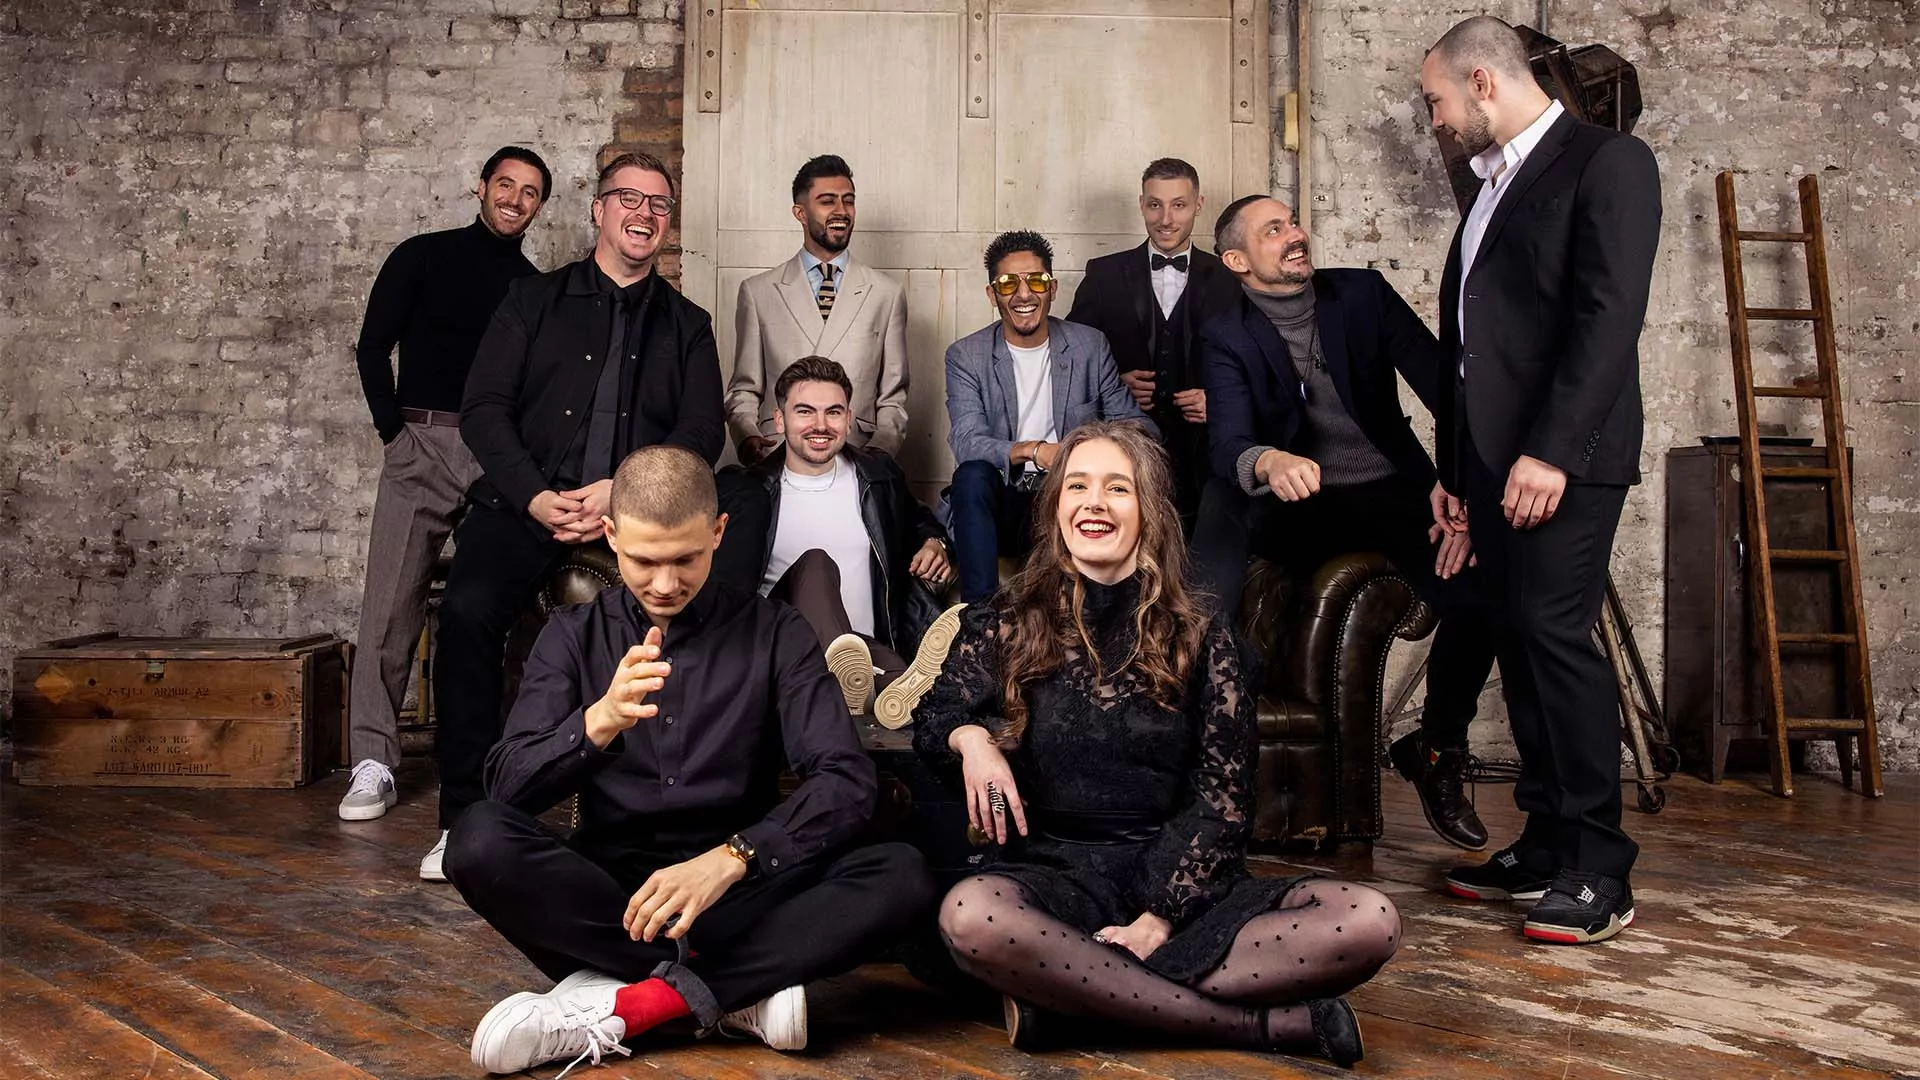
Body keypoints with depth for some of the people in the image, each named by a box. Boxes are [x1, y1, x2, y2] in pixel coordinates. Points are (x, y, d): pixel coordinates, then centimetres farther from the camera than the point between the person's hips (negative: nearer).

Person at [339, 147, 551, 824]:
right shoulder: (423, 257, 10)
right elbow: (373, 347, 6)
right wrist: (394, 431, -3)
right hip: (422, 445, -2)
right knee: (391, 604, -7)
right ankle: (373, 763, -1)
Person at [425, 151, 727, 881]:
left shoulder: (687, 325, 19)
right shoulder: (534, 300, 17)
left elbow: (702, 431, 6)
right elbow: (483, 408, 6)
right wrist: (534, 497, -10)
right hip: (529, 502, 0)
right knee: (468, 608, -28)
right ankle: (465, 815, -15)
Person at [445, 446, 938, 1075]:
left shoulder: (775, 634, 3)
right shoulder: (575, 635, 6)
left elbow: (847, 781, -9)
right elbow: (509, 786, -7)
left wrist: (729, 859, -25)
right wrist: (599, 721, -28)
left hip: (737, 892, 0)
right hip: (607, 891, 1)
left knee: (902, 875, -26)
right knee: (479, 840, -28)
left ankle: (621, 1005, -25)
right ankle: (738, 994, -24)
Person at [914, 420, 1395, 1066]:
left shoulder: (1200, 638, 6)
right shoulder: (1007, 626, 8)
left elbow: (1224, 797, 1)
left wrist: (1158, 920, -12)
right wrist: (969, 736, -18)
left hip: (1176, 882, 1)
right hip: (1052, 876, -1)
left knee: (1369, 922, -23)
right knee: (970, 915, -37)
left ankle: (1069, 992, -23)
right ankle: (1265, 1023, -26)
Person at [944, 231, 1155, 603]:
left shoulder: (1091, 345, 6)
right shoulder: (965, 356, 1)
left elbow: (1135, 423, 6)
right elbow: (966, 441, -12)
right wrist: (1032, 450, -32)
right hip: (1000, 502, -1)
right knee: (972, 475, -33)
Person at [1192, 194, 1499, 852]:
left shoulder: (1363, 294, 2)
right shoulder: (1227, 337, -2)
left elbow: (1442, 381, -5)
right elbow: (1228, 444, -18)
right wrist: (1267, 462, -43)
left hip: (1391, 490, 1)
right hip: (1298, 502, -1)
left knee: (1476, 596, -25)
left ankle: (1436, 750, 5)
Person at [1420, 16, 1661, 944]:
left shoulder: (1607, 161, -4)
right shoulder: (1494, 184, 20)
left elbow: (1609, 316, -14)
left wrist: (1550, 451, -21)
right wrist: (1453, 470, 15)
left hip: (1560, 458, -8)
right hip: (1492, 457, 8)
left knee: (1555, 640, -10)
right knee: (1521, 647, 8)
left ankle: (1598, 875, -1)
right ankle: (1546, 848, 16)